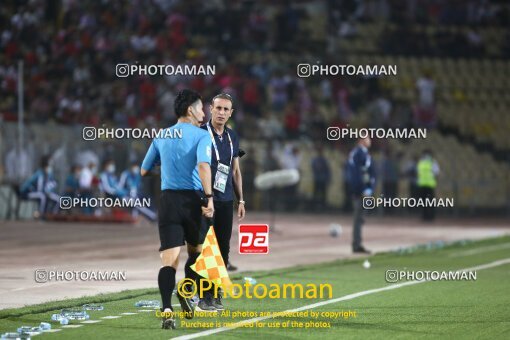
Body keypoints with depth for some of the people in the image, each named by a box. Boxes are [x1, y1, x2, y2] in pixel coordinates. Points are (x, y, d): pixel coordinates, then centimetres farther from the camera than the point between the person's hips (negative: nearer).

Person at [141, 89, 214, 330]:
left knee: (169, 260, -6)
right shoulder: (202, 136, -1)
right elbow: (203, 165, -19)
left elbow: (144, 171, 20)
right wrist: (209, 198, -21)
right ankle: (186, 292, 4)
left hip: (168, 199, 2)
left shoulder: (161, 137, 13)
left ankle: (167, 308, -24)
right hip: (192, 200, -2)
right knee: (196, 252, 22)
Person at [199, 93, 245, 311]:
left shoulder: (232, 137, 14)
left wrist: (240, 200, 17)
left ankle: (216, 294, 10)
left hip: (226, 201, 6)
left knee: (223, 249, 4)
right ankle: (204, 297, -2)